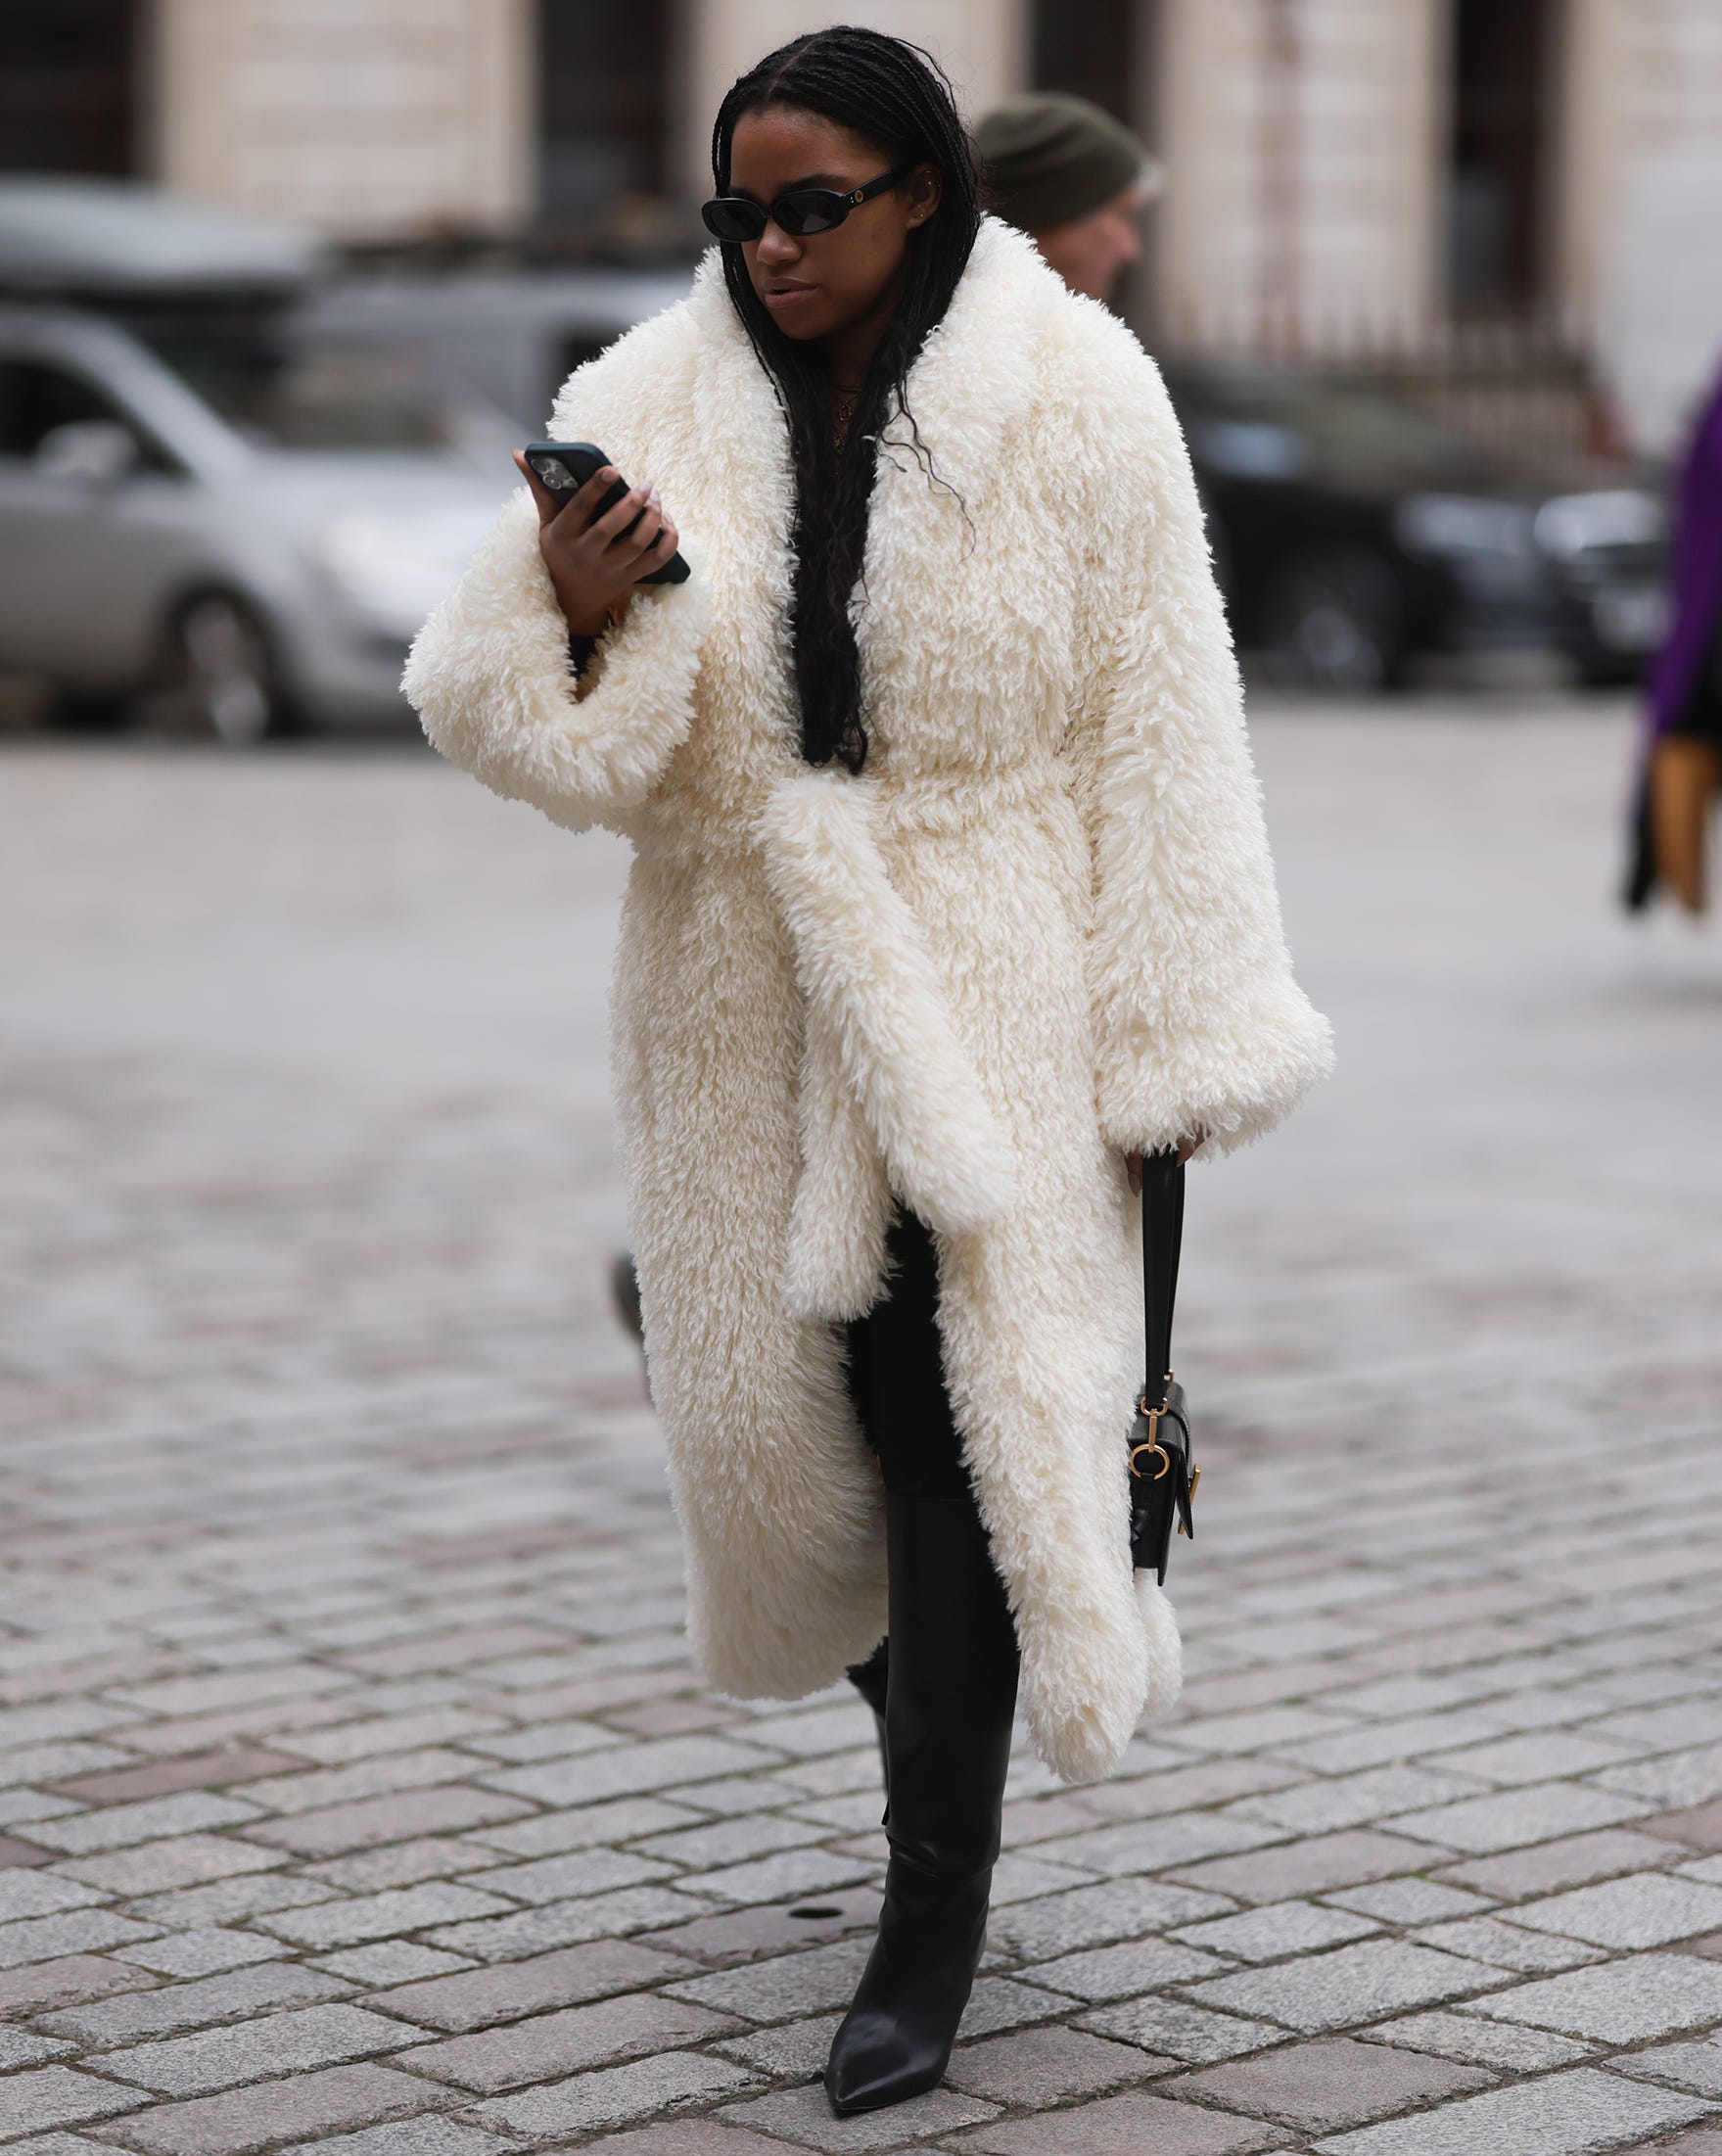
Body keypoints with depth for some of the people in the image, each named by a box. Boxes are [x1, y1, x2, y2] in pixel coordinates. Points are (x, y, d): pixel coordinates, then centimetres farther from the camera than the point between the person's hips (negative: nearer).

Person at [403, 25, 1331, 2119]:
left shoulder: (1069, 394, -6)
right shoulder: (649, 404, 0)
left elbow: (1153, 728, -5)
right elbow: (477, 696, 1)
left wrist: (1167, 1038, -7)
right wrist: (581, 621, -22)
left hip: (992, 993, -3)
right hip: (747, 995, 3)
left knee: (962, 1414, -9)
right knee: (809, 1403, 10)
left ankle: (935, 1909, -1)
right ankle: (938, 1755, 37)